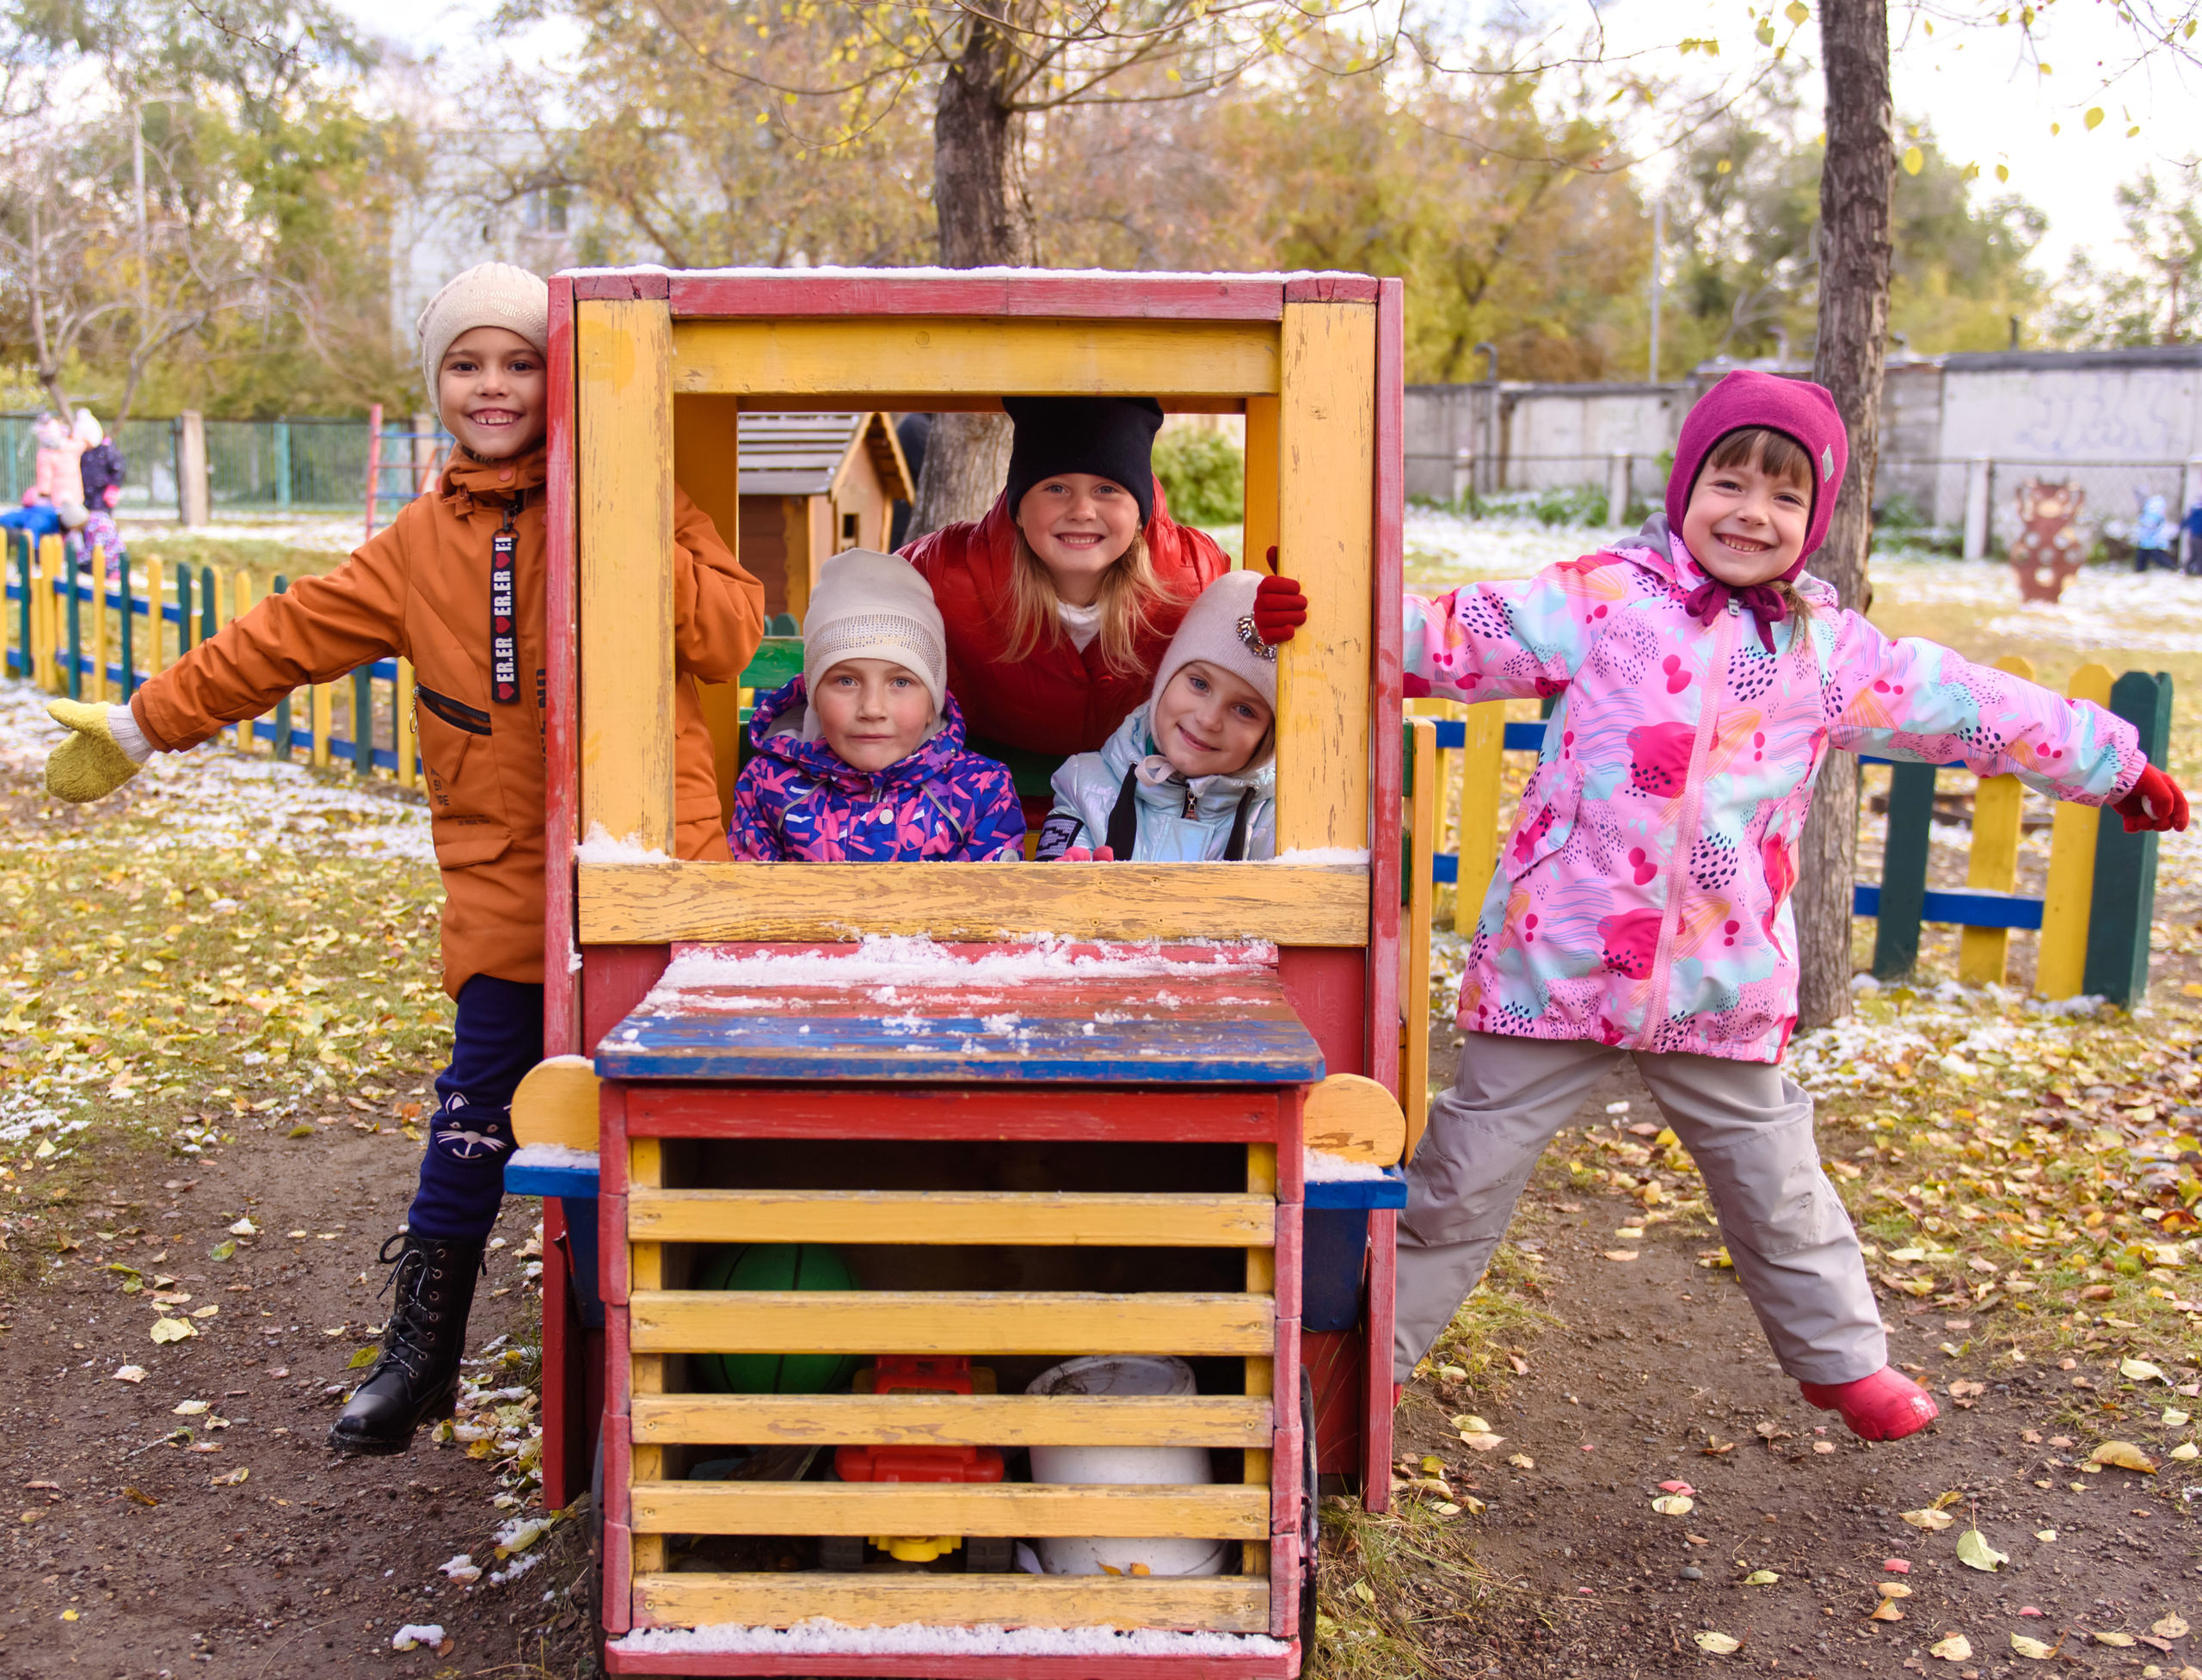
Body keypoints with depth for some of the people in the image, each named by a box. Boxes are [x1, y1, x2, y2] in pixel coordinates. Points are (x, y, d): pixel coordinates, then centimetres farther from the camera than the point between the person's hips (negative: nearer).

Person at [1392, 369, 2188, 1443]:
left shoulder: (1828, 649, 7)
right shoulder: (1601, 598, -4)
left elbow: (1967, 705, 15)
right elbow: (1456, 638, -10)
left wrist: (2111, 763, 22)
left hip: (1720, 984, 3)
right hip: (1558, 960, -3)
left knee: (1775, 1181, 19)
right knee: (1468, 1170, 4)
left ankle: (1840, 1355, 40)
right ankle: (1379, 1343, 20)